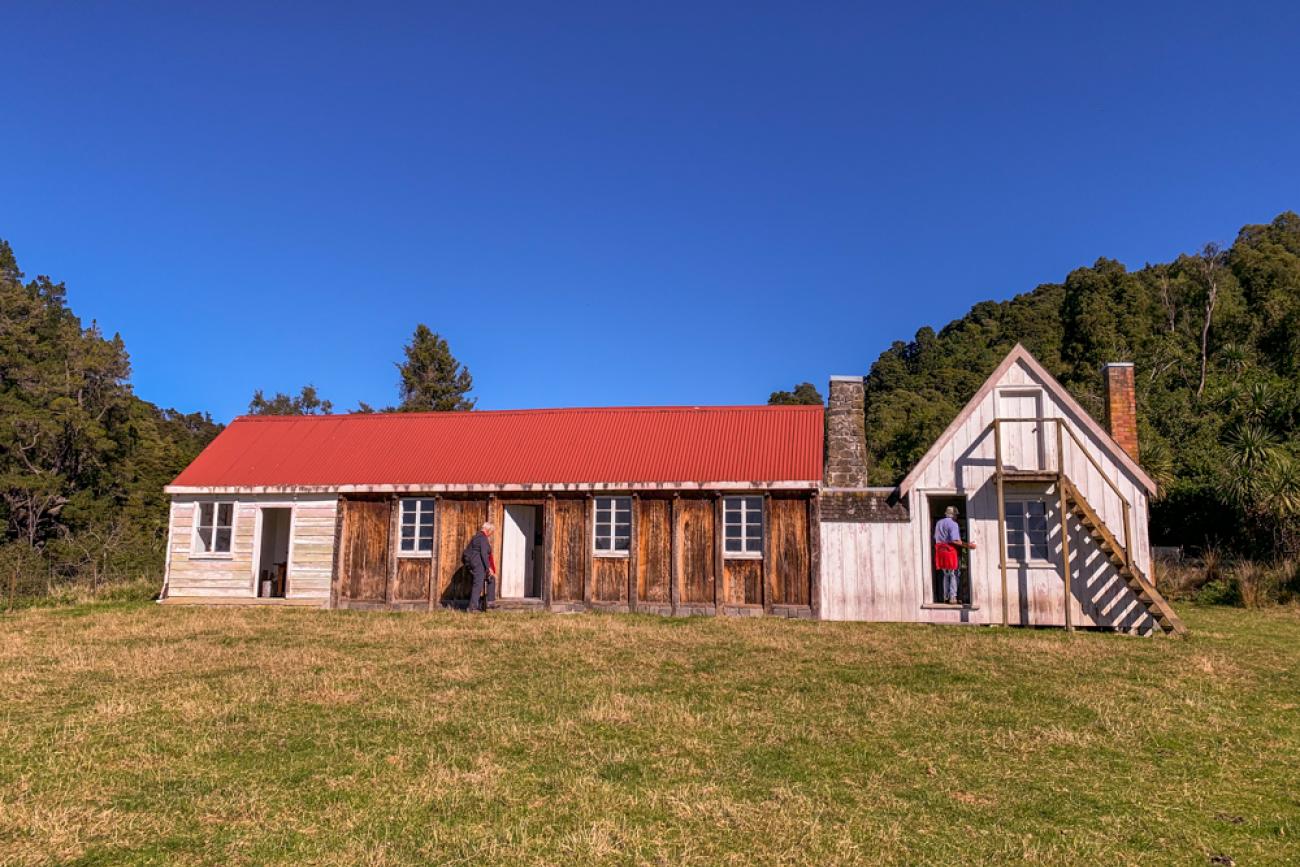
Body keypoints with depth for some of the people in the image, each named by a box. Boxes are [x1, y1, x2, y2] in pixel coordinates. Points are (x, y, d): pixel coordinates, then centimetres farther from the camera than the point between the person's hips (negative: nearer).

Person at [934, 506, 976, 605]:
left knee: (946, 574, 16)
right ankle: (953, 598, -4)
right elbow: (955, 540, -18)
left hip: (939, 550, 7)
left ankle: (946, 597, 17)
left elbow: (935, 538, 16)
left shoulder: (939, 523, 16)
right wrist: (968, 545, -17)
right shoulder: (953, 524, -9)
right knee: (954, 575, -1)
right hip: (950, 550, -7)